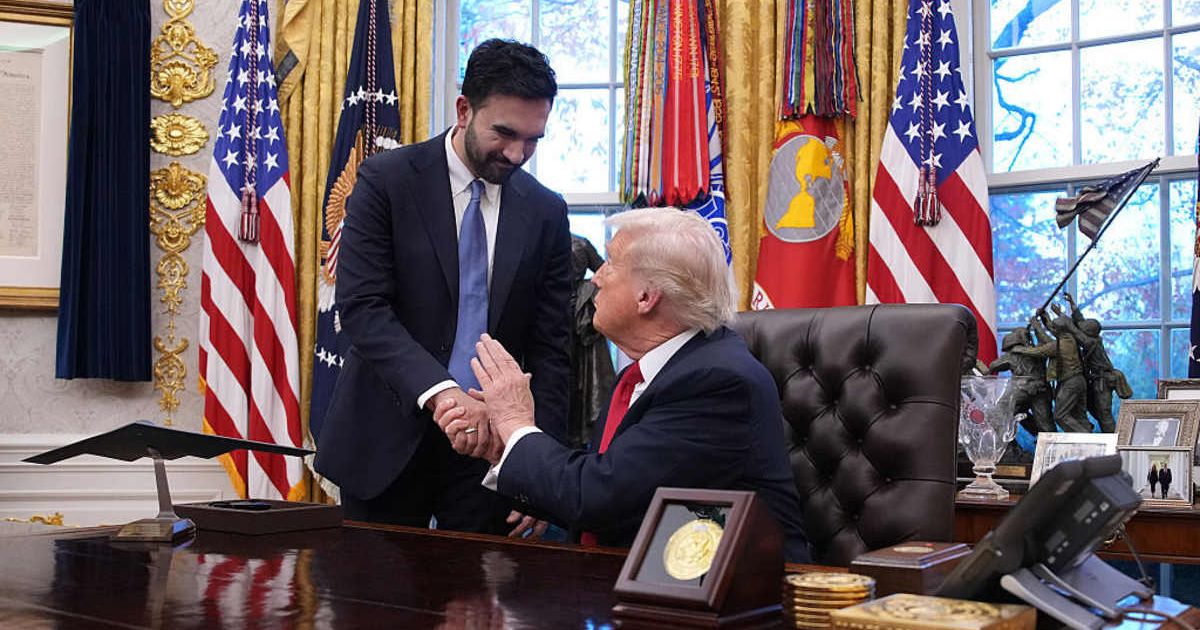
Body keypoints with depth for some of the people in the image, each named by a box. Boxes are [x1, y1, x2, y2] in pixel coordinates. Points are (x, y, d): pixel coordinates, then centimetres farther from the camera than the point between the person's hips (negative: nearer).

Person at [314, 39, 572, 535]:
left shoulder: (546, 211, 3)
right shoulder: (386, 179, -6)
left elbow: (549, 346, 3)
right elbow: (362, 306, -16)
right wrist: (440, 391, -29)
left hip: (489, 438, 2)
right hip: (389, 436, -2)